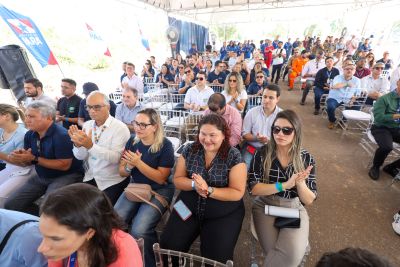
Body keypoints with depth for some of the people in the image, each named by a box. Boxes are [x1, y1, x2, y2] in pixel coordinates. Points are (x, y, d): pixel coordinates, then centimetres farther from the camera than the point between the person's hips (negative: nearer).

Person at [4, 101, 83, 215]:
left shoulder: (61, 135, -24)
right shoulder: (29, 135, 0)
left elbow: (64, 165, -24)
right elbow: (28, 162, 9)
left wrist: (35, 158, -22)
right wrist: (19, 158, -14)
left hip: (66, 176, -8)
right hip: (41, 177, 8)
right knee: (10, 205, 7)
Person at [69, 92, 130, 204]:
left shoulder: (120, 128, -16)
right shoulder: (86, 125, 3)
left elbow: (116, 158, -26)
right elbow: (80, 156, 2)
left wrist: (90, 146, -35)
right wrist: (78, 144, -19)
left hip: (112, 181, -5)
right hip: (90, 177, 6)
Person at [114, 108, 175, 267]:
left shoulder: (165, 145, -15)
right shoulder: (132, 141, 0)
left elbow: (161, 178, -17)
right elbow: (122, 172, 5)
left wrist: (138, 163, -25)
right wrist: (129, 166, -19)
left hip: (159, 191, -5)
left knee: (139, 230, -22)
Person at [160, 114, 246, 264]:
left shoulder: (233, 156, -14)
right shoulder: (190, 150, -5)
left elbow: (237, 193, -14)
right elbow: (177, 180, 0)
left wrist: (209, 190, -26)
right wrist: (194, 184, -21)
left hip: (224, 214, -2)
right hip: (188, 208, 3)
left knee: (217, 257, -11)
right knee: (168, 246, -5)